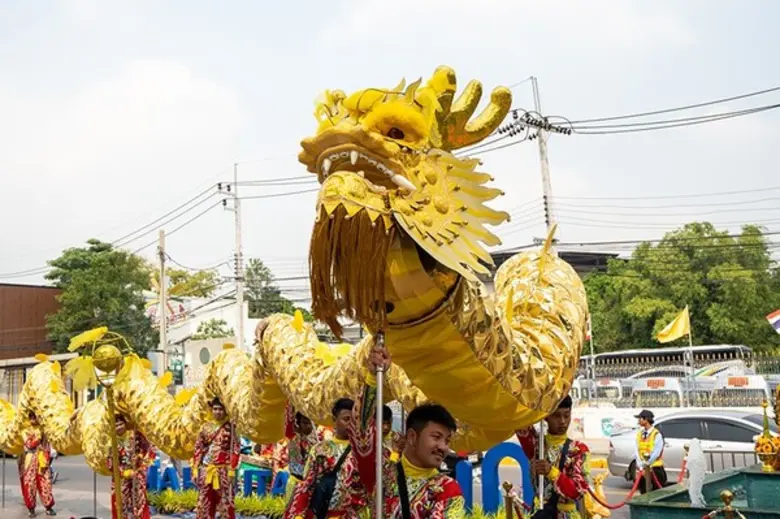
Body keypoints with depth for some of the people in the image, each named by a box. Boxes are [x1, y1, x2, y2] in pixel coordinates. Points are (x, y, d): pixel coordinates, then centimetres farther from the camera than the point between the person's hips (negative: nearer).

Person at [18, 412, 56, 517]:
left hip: (42, 462, 1)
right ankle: (31, 509, 6)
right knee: (30, 485, -2)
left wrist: (46, 462, -4)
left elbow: (47, 448, 5)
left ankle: (49, 507, 5)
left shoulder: (43, 430, 10)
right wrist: (38, 437, -11)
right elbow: (29, 444, -11)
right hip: (30, 462, -1)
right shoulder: (25, 432, 6)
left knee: (46, 484, -1)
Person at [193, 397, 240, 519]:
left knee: (226, 502, -4)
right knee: (205, 503, 7)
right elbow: (198, 449, 9)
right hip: (206, 470, 3)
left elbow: (235, 449, -4)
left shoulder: (230, 427, 0)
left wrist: (232, 469, -11)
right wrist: (195, 469, 3)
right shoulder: (205, 427, 9)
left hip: (224, 471, -3)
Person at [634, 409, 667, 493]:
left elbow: (656, 453, -14)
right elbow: (636, 451, 4)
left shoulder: (656, 434, -9)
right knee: (644, 493, 10)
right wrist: (640, 465, -8)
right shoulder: (639, 434, 9)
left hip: (655, 468, -6)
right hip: (642, 469, 6)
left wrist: (646, 463, -16)